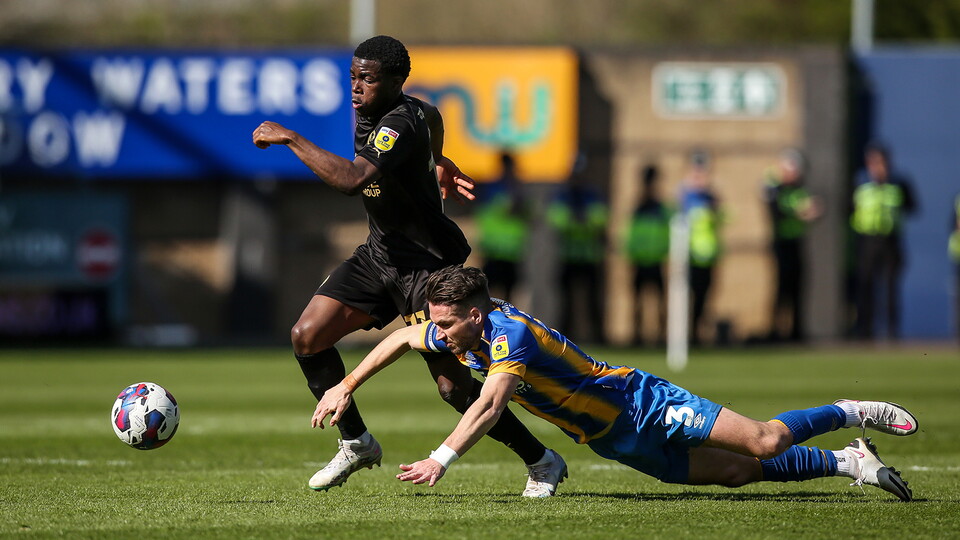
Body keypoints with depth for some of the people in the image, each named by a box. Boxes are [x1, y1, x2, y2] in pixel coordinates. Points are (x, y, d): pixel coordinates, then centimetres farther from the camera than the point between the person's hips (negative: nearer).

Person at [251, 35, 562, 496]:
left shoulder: (402, 124, -26)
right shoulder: (368, 112, 3)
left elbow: (353, 179, -42)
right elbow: (431, 116, 26)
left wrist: (289, 138, -36)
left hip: (427, 262, -9)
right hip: (379, 254, 9)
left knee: (454, 386, -12)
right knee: (307, 336, -2)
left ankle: (540, 462, 6)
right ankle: (357, 444, 15)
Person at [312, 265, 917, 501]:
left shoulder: (509, 333, -29)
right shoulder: (456, 334, -4)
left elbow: (490, 405, -43)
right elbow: (400, 338, 15)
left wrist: (441, 460, -50)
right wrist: (346, 387, 9)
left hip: (645, 406, -8)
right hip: (620, 443, 8)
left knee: (764, 443, -16)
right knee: (739, 472, 7)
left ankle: (854, 413, 7)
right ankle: (849, 462, 18)